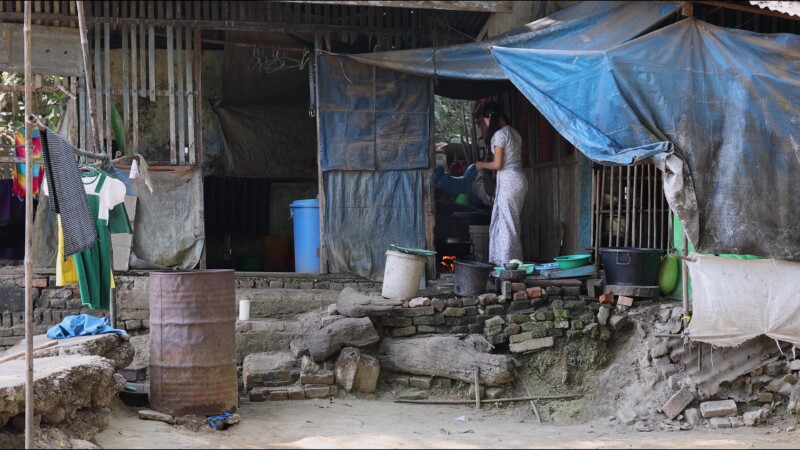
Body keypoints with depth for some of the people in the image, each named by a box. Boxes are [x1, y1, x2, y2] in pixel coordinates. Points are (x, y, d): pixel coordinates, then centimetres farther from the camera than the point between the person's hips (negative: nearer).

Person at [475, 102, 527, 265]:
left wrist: (482, 165, 3)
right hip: (518, 179, 9)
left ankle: (508, 263, -5)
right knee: (511, 223, 11)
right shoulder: (514, 132, 14)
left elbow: (497, 164, -15)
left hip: (508, 181, -9)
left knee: (506, 223, -6)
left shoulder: (499, 135, -12)